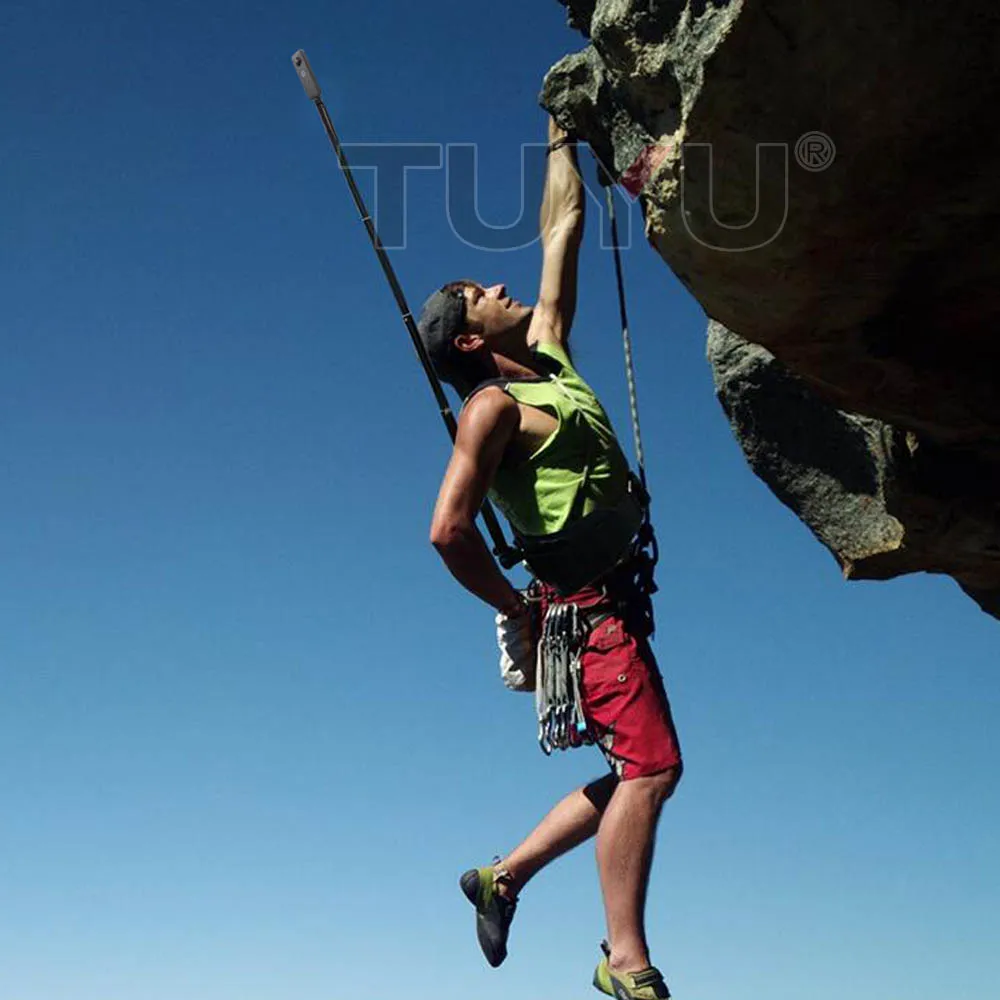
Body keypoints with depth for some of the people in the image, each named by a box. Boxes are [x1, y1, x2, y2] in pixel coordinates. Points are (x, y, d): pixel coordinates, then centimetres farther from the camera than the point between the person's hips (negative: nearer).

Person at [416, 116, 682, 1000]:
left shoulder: (545, 356, 16)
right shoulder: (494, 404, -8)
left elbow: (563, 230, 24)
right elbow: (449, 530, -18)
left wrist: (562, 137, 27)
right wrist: (518, 610, -9)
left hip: (609, 603, 9)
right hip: (582, 605, -9)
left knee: (645, 771, 12)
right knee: (650, 764, -14)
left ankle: (503, 876, 21)